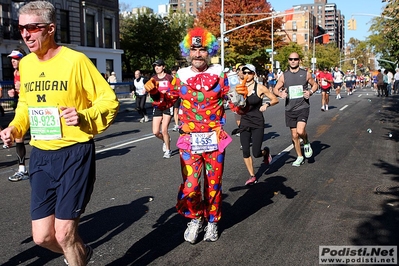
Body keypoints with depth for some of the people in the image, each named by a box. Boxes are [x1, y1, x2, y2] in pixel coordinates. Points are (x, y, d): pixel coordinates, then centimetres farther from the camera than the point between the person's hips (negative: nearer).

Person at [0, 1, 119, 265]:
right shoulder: (25, 64, 7)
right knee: (42, 236, 9)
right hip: (40, 156, 6)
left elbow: (109, 100, -9)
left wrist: (84, 117, -26)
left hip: (75, 154, -6)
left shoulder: (75, 60, -12)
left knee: (63, 232, -2)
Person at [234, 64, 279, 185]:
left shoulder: (260, 88, -6)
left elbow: (275, 99, -1)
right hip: (244, 122, 3)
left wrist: (267, 104, -18)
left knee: (256, 153, -6)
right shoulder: (240, 88, 3)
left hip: (257, 123, -3)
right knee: (245, 151, 0)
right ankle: (252, 176, 15)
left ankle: (266, 152, 30)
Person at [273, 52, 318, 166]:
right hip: (290, 109, 3)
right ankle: (299, 157, 25)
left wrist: (310, 92, -8)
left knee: (300, 131, -23)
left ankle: (307, 143, 11)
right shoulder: (284, 76, 3)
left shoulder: (305, 74, 0)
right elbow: (275, 89, 9)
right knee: (294, 135, 8)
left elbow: (315, 84, 13)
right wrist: (280, 94, -13)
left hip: (303, 107, -2)